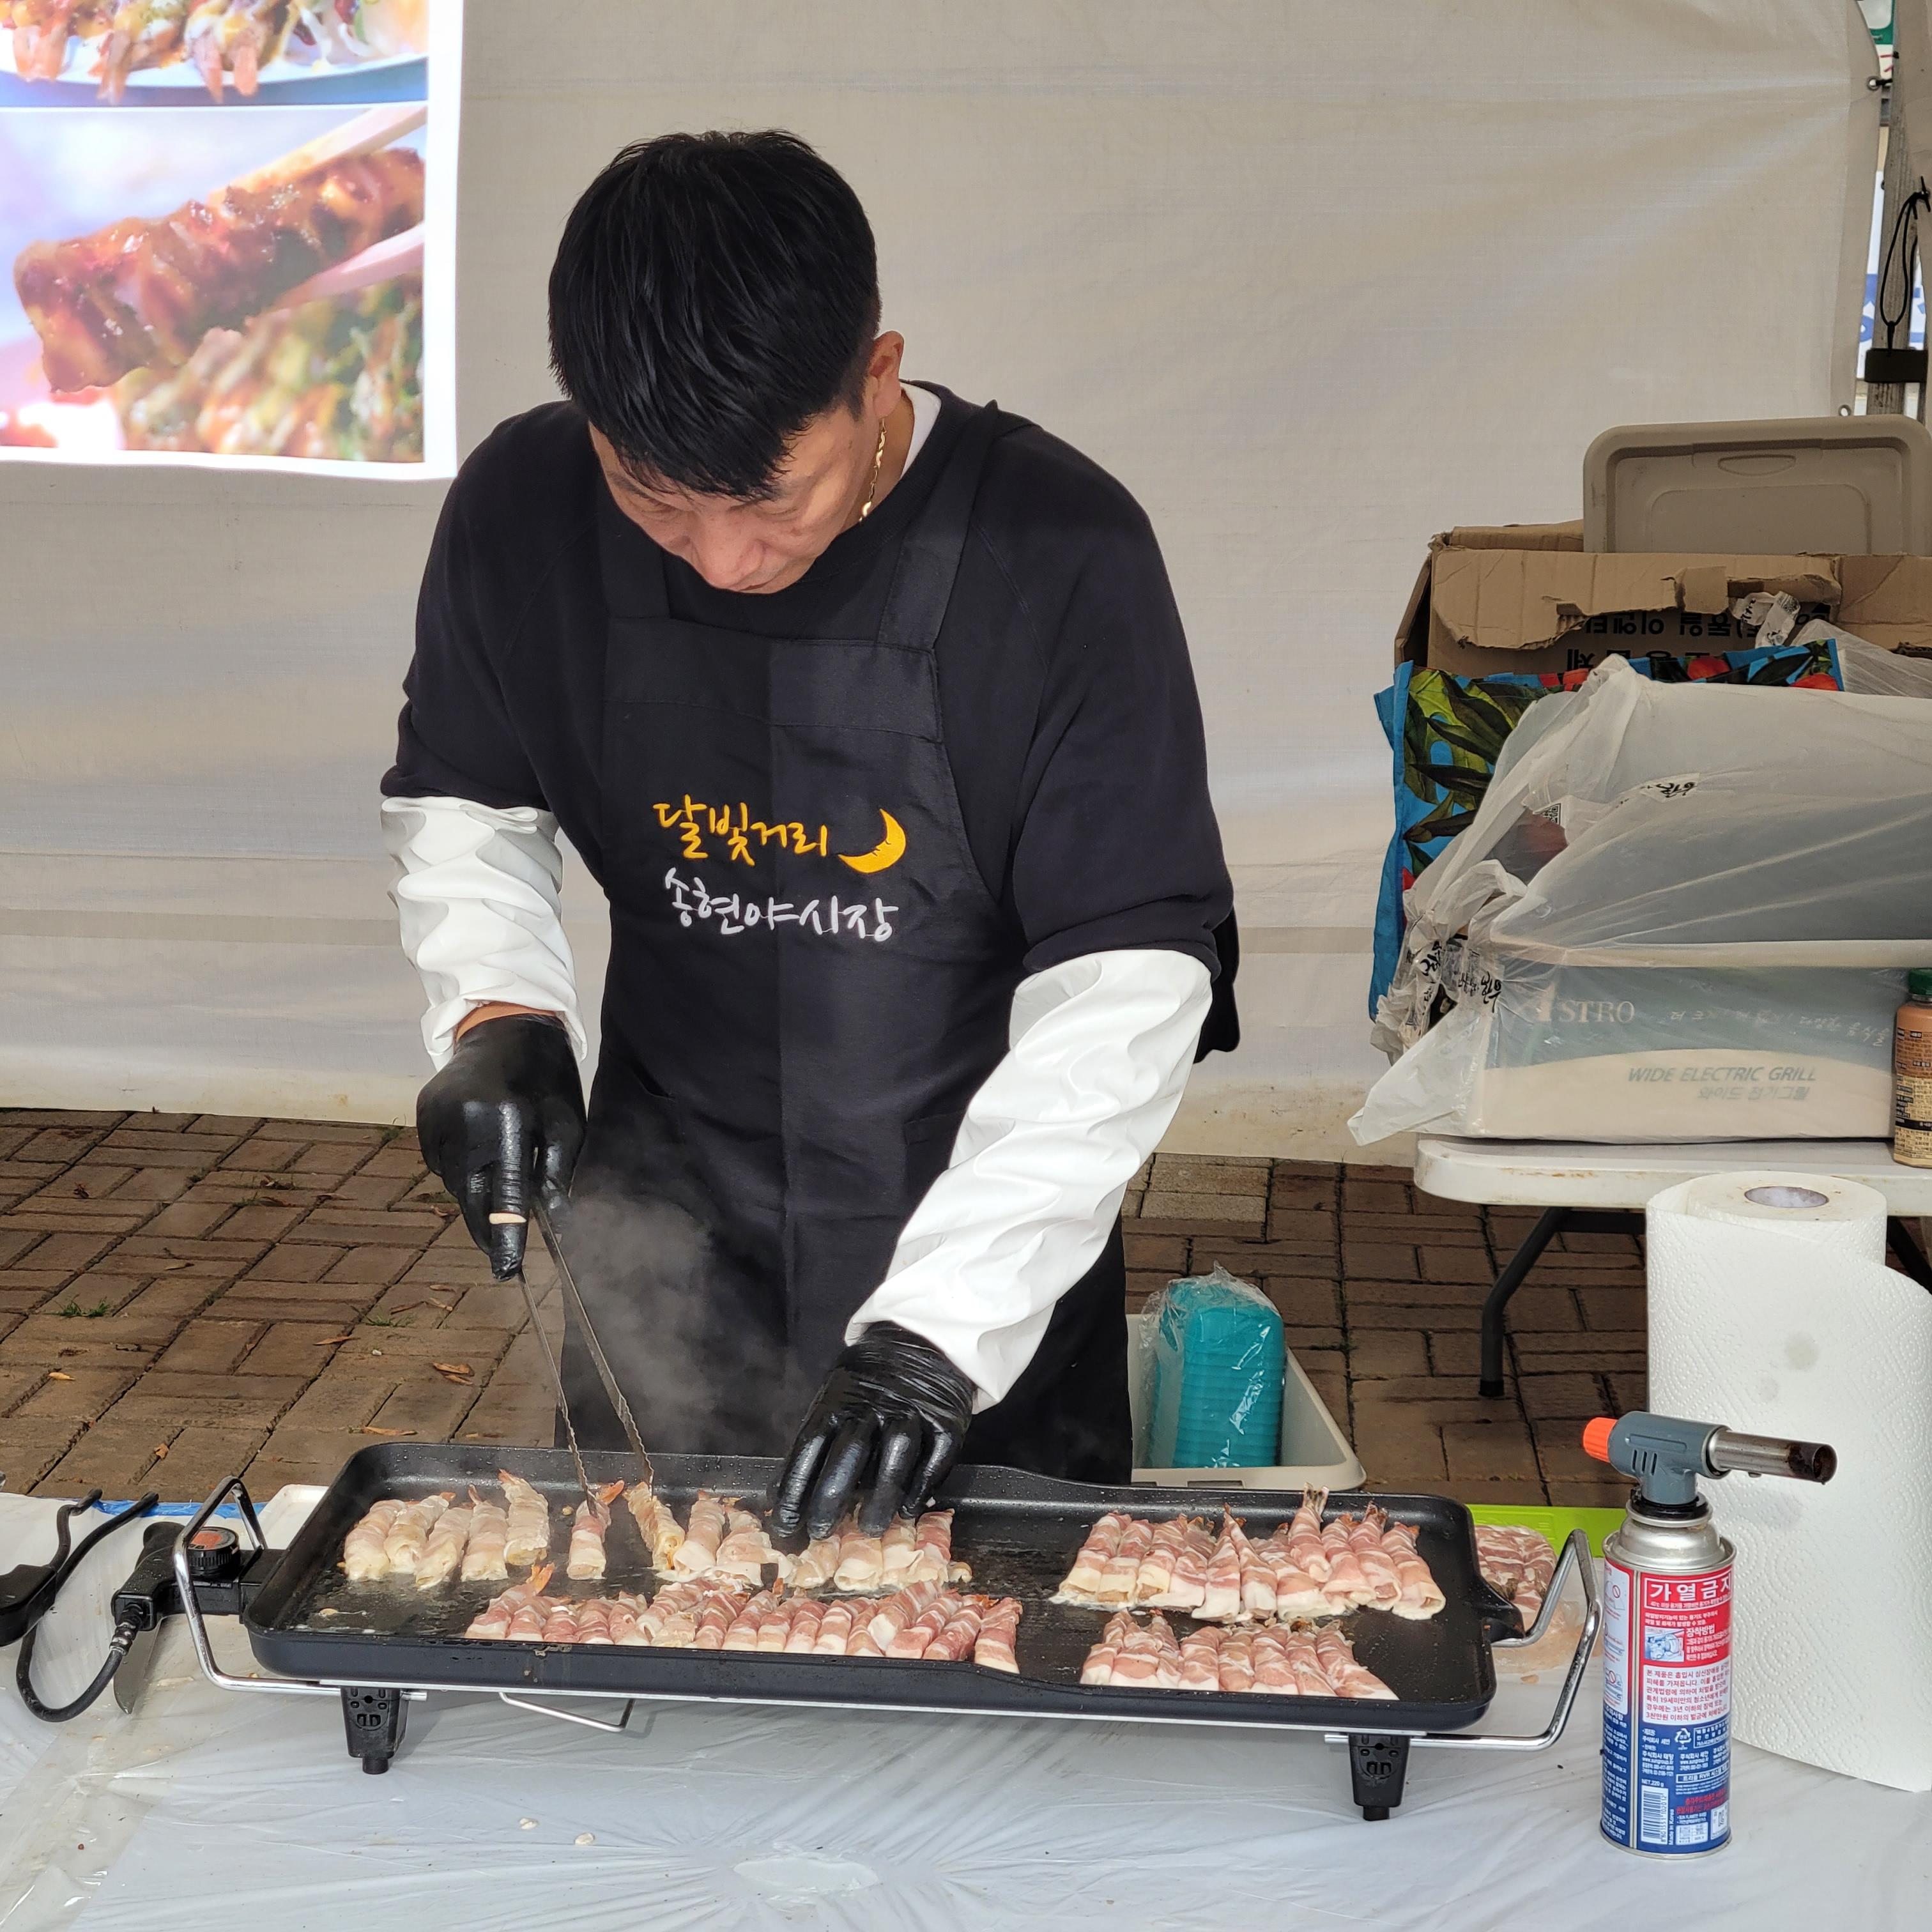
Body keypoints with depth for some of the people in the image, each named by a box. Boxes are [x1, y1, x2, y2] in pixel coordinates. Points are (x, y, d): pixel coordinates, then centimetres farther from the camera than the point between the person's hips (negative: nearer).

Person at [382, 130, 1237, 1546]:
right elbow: (461, 807, 7)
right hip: (663, 1235, 3)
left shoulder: (1061, 553, -22)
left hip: (995, 1250, -2)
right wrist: (496, 1012, -13)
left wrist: (939, 1334, -29)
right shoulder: (523, 513, -11)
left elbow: (1128, 988, -22)